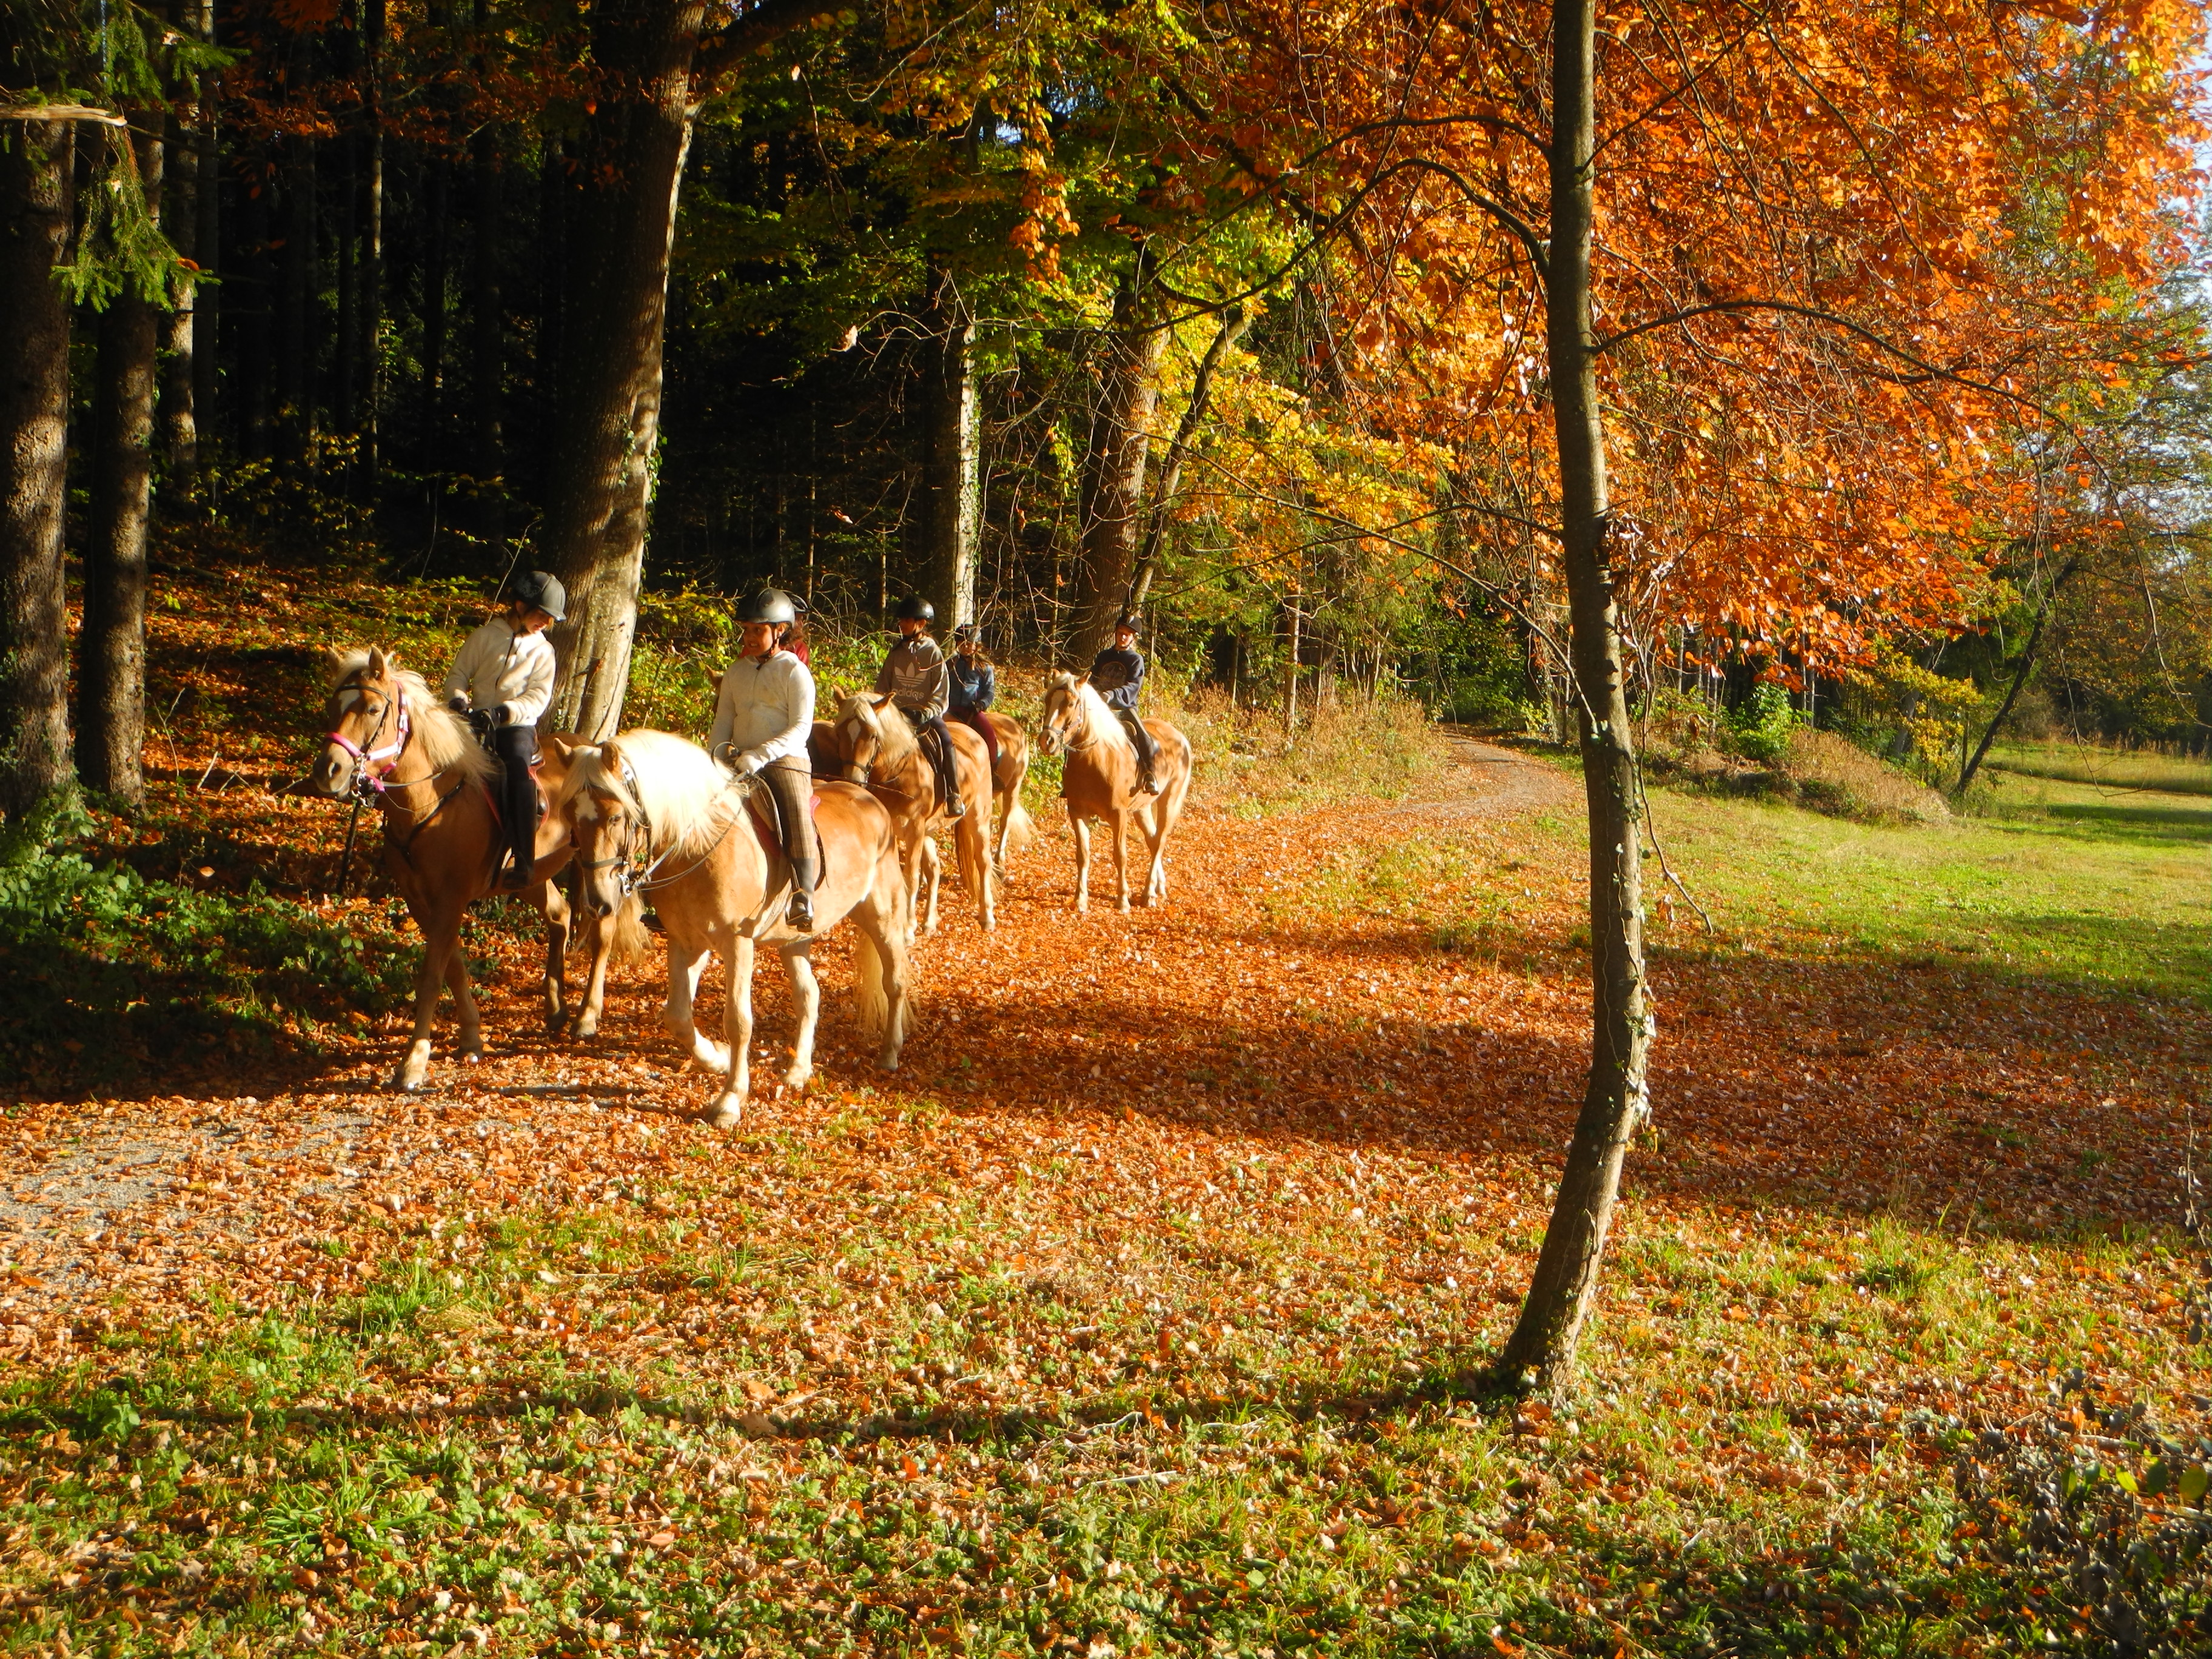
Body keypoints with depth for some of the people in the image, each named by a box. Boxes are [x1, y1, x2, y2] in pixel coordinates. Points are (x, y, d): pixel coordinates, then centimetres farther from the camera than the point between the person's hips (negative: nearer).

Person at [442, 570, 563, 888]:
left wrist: (503, 712, -21)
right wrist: (457, 699, -16)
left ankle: (524, 862, -30)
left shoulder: (542, 651, 5)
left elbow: (538, 697, -5)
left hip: (518, 726, -1)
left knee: (519, 772, -29)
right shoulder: (484, 637, 5)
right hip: (476, 721, 1)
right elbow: (458, 673, 6)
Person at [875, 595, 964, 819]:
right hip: (896, 711, 4)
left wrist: (924, 714, -20)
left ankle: (954, 797, -24)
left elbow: (941, 694, -6)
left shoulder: (933, 653, -1)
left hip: (926, 712, -4)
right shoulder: (897, 652, 11)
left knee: (945, 741, -28)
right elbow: (882, 686, 16)